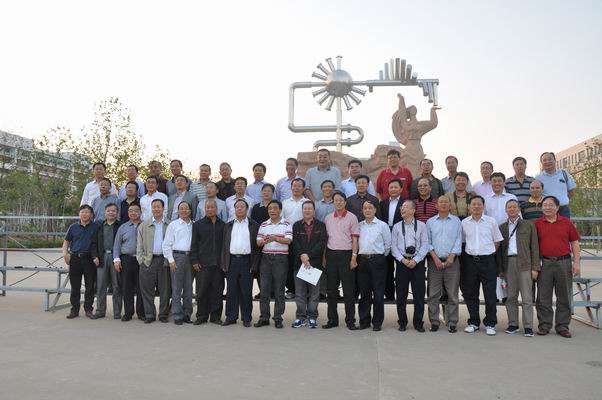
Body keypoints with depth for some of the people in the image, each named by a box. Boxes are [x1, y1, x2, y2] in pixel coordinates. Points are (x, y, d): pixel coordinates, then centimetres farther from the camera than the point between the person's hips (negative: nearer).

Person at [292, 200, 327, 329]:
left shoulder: (321, 226, 6)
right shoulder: (296, 226, 11)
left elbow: (322, 243, -5)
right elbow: (295, 243, 1)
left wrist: (308, 255, -14)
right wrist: (301, 256, -14)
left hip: (316, 263, -1)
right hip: (299, 263, 1)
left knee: (314, 293, 3)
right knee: (300, 293, 5)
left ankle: (312, 317, 12)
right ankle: (300, 317, 13)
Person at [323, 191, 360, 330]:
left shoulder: (352, 218, 0)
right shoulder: (328, 218, 10)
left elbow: (355, 239, -2)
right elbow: (325, 238, 12)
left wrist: (354, 257, -10)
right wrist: (324, 257, 7)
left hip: (346, 254, -3)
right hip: (331, 254, 4)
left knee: (349, 289, 1)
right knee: (331, 289, 8)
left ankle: (350, 320, 10)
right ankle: (332, 319, 17)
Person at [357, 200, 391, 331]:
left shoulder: (382, 225, 0)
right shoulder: (359, 225, 9)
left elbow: (388, 244, 4)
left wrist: (381, 256, 6)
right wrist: (358, 255, 6)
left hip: (377, 260, -3)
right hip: (362, 260, 3)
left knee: (378, 292, 1)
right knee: (364, 292, 9)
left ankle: (377, 322, 11)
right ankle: (364, 320, 18)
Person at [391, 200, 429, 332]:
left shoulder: (421, 225, 3)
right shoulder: (396, 227, 6)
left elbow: (425, 245, -3)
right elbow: (393, 246, 2)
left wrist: (415, 260, -11)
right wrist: (403, 260, -9)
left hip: (417, 262, -1)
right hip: (402, 262, 1)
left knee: (419, 294, 3)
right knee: (401, 294, 5)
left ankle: (418, 322, 15)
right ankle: (402, 322, 17)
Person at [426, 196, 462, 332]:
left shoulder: (456, 221, 8)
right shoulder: (430, 222, 10)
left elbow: (458, 241, 2)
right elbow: (428, 242, 5)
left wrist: (451, 257, -8)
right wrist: (435, 258, -7)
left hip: (452, 261, 0)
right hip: (435, 260, 1)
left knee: (452, 294, 1)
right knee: (433, 294, 2)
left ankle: (452, 323, 8)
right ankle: (434, 322, 9)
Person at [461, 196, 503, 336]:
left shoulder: (491, 221, 1)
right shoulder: (464, 223, 4)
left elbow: (497, 240, 9)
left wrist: (489, 252, 4)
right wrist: (470, 251, 6)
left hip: (487, 260, -2)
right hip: (470, 260, 2)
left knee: (490, 294, 1)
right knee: (470, 294, 8)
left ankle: (490, 324, 12)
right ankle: (473, 322, 20)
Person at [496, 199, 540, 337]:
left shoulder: (529, 225, 8)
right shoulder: (502, 227, 14)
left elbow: (534, 247, 4)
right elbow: (499, 249, 12)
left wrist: (535, 267, -4)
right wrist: (500, 268, 7)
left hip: (524, 264, -2)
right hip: (508, 263, 2)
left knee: (527, 297, -3)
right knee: (510, 297, 6)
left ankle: (528, 326, 2)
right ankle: (513, 324, 14)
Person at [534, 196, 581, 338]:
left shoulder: (566, 222, 4)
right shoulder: (537, 223, 3)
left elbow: (574, 242, 6)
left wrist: (577, 262, -2)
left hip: (564, 262, 0)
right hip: (545, 263, 0)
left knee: (564, 296, 7)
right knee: (543, 296, 4)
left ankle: (562, 326, 17)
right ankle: (544, 325, 13)